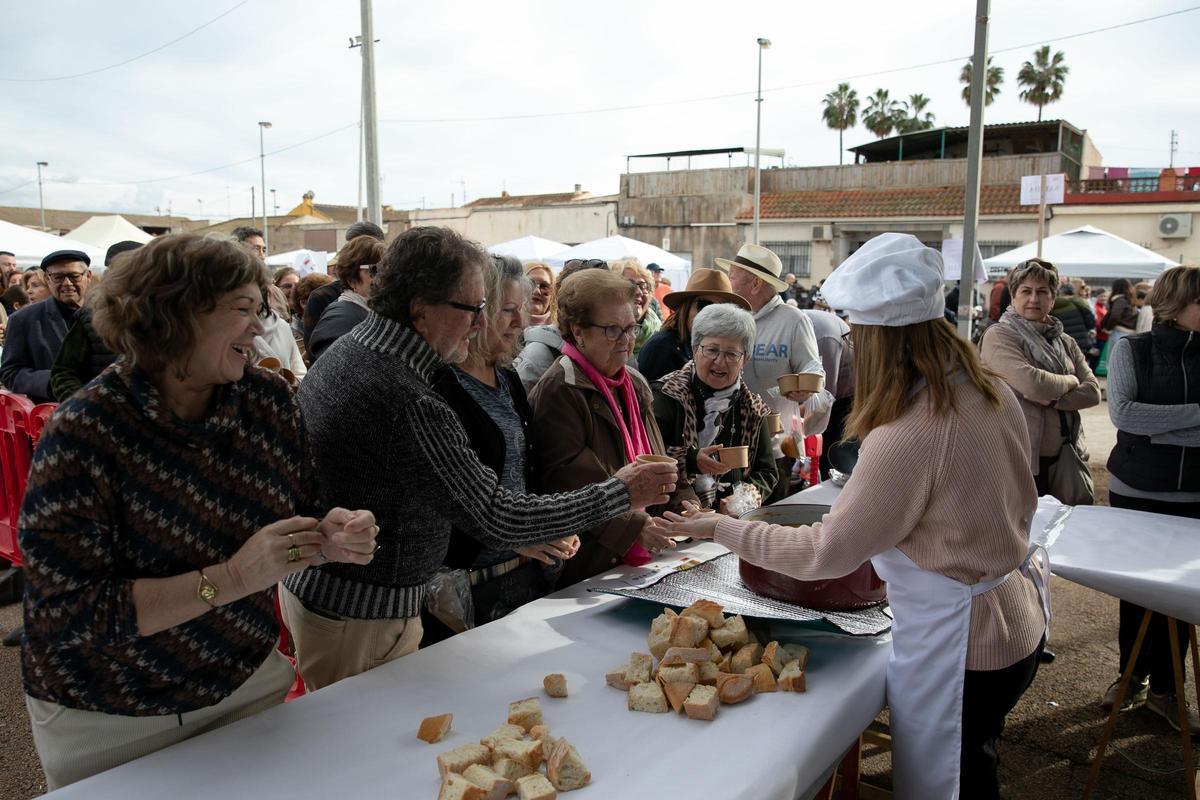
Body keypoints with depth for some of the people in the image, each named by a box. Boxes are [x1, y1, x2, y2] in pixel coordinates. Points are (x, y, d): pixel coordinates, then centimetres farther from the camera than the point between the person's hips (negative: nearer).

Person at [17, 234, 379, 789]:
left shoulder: (270, 400, -8)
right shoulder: (86, 430, -23)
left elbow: (297, 514, 4)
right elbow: (65, 614, -25)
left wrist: (329, 538, -19)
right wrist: (231, 580, -32)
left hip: (248, 679, 5)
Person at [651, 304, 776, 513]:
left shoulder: (752, 408, 13)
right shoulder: (666, 396, -2)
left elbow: (767, 472, 17)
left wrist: (746, 499, -2)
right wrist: (691, 460, -21)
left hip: (733, 518, 4)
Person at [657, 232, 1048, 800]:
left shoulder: (907, 436, -29)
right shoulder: (996, 395, -3)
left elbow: (824, 553, -21)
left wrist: (720, 529, -12)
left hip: (957, 647, -8)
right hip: (1019, 623, 8)